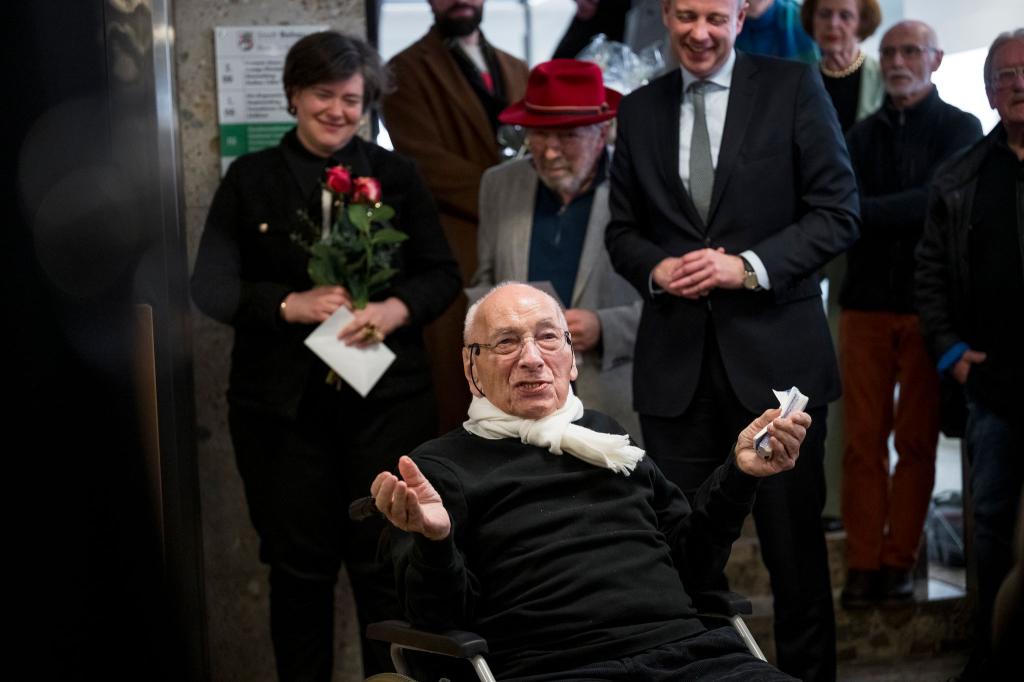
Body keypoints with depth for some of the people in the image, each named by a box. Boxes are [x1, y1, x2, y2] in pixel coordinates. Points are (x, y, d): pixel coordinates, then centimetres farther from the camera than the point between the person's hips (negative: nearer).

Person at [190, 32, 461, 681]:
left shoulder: (398, 175, 8)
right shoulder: (250, 178, 6)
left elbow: (443, 274, 5)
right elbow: (211, 286, -1)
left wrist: (397, 308, -15)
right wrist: (289, 304, -16)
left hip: (386, 397, 0)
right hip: (282, 401, 0)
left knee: (388, 562, 1)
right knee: (299, 565, 8)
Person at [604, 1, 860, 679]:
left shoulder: (793, 87, 2)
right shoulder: (640, 109, 12)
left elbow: (837, 211, -2)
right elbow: (623, 229, 16)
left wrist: (749, 266, -14)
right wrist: (657, 269, -6)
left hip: (775, 352, -2)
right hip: (676, 363, 3)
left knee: (794, 540, 6)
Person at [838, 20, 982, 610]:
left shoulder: (961, 129, 5)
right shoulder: (863, 134, 14)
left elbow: (938, 201, -12)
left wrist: (858, 212, -13)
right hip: (867, 302, 2)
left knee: (917, 441, 1)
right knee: (863, 440, -2)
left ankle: (899, 562, 8)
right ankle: (863, 563, 3)